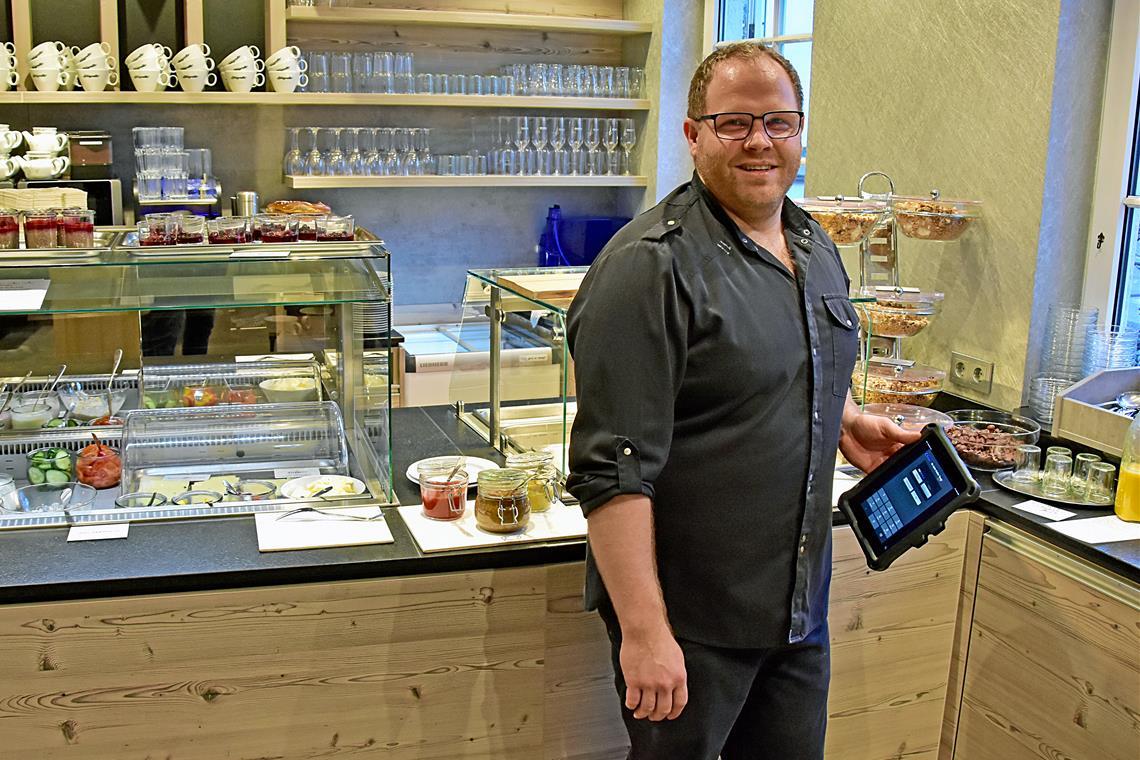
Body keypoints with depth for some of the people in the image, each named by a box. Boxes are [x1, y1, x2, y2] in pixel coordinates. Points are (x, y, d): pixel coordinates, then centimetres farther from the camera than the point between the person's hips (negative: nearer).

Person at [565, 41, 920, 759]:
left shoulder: (816, 247, 7)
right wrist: (643, 631, -25)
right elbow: (612, 469, -24)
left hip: (800, 607, 8)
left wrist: (843, 420, 6)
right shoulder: (650, 267, -20)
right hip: (688, 620, -7)